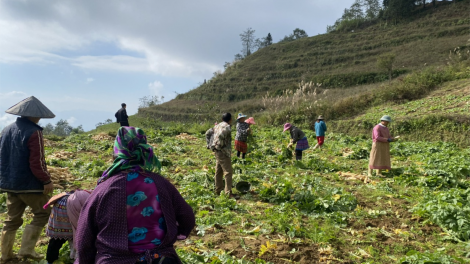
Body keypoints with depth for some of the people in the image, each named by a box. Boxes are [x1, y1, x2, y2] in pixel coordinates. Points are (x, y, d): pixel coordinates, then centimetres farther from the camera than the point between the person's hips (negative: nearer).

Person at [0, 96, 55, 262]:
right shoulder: (33, 132, -18)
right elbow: (37, 162, -21)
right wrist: (46, 180, -14)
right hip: (29, 184, -8)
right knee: (42, 213, 7)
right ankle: (27, 249, 3)